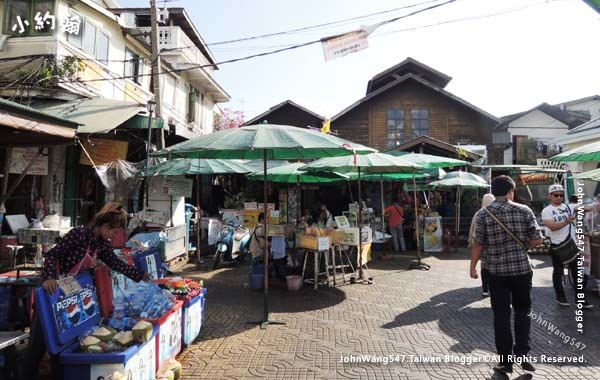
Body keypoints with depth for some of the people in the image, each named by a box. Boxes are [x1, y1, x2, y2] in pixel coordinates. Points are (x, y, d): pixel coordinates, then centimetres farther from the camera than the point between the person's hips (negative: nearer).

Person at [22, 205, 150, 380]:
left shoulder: (102, 244, 0)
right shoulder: (79, 234, -23)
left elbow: (116, 263, 7)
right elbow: (52, 255, -24)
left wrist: (140, 275, 8)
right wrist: (49, 278, -39)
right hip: (51, 288, -7)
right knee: (39, 339, 2)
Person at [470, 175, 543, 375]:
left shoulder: (483, 214, -6)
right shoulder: (524, 210, -4)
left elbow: (478, 244, -5)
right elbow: (537, 240, -4)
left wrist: (473, 266, 6)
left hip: (497, 271, 0)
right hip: (522, 268, 1)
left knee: (501, 315, 8)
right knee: (523, 310, 18)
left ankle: (505, 361, 14)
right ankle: (522, 353, 10)